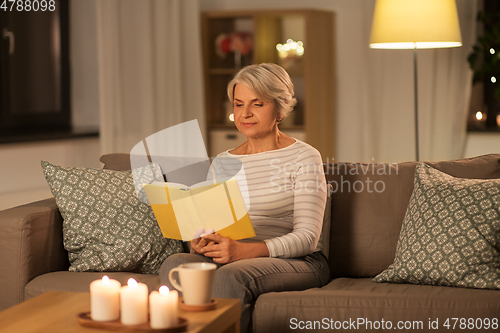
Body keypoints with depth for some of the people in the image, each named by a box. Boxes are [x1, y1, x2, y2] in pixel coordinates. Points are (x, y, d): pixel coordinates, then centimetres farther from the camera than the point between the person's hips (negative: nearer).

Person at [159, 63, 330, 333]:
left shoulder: (303, 157, 0)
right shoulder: (222, 162, 17)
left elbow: (307, 237, -9)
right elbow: (209, 224, 14)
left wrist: (245, 251, -24)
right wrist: (200, 242, -12)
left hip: (298, 261, -4)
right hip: (234, 259, 5)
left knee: (230, 276, -37)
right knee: (174, 264, -27)